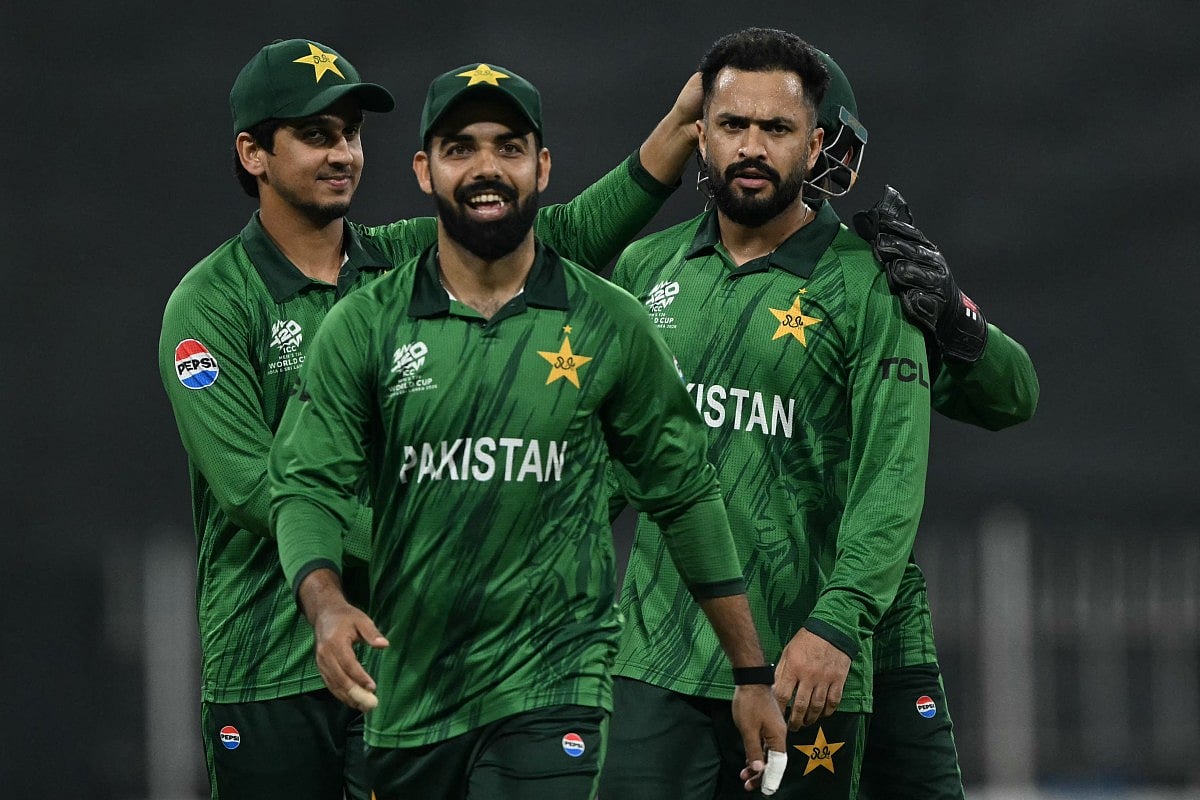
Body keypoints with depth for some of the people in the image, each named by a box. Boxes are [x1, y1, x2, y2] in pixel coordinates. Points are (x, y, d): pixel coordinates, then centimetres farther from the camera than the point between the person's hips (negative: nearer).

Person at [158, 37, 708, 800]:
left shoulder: (406, 263, 9)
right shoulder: (211, 305, -4)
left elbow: (569, 237, -3)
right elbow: (251, 483, -15)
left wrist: (680, 128, -16)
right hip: (268, 672, -3)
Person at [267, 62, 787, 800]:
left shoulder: (611, 327, 2)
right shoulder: (365, 327, 2)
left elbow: (687, 496, 9)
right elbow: (309, 487, -4)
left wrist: (753, 675, 9)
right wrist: (327, 606, -25)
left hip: (550, 691, -2)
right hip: (406, 701, 2)